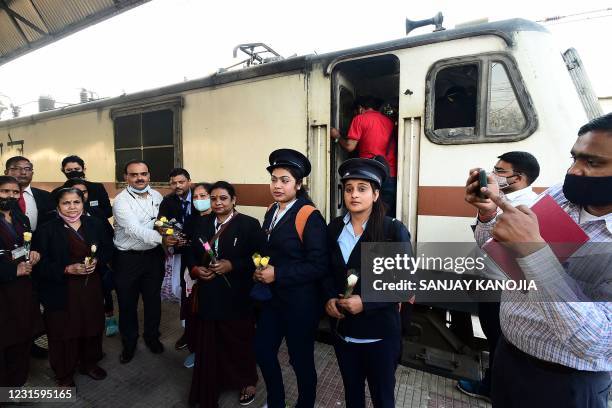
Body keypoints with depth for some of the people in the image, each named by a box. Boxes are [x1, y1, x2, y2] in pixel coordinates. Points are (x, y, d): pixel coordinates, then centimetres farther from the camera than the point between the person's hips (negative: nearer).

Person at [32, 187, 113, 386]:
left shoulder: (94, 224, 1)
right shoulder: (46, 230, -7)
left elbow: (108, 249, 6)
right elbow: (40, 264, -8)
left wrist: (96, 261, -13)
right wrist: (67, 269, -21)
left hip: (92, 288, 3)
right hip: (62, 291, -3)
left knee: (92, 327, 15)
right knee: (64, 332, 10)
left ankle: (89, 363, 39)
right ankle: (64, 373, 34)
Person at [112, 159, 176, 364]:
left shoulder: (157, 196, 2)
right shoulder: (121, 201, -14)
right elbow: (134, 229, -27)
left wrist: (168, 231, -5)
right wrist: (161, 239, -39)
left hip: (154, 255, 4)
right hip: (127, 258, -3)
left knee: (153, 299, 17)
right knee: (127, 303, 13)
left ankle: (152, 336, 40)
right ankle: (129, 343, 36)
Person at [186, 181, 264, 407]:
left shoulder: (249, 224, -9)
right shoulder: (201, 223, 8)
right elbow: (192, 254, 12)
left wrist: (232, 265, -20)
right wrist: (195, 269, -7)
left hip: (237, 296, -4)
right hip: (208, 294, 4)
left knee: (239, 341, 12)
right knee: (209, 343, 12)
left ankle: (247, 381, 39)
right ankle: (211, 385, 37)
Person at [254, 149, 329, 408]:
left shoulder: (310, 217, -19)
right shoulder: (271, 213, 6)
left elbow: (318, 266, -22)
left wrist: (278, 274, -22)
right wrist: (260, 269, -1)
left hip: (299, 303, -7)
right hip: (271, 297, 7)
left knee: (301, 360, 13)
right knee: (263, 351, 19)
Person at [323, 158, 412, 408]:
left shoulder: (394, 230, -15)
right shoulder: (334, 228, -1)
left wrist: (366, 303, -22)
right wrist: (329, 298, -11)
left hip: (380, 332, -3)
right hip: (343, 328, 4)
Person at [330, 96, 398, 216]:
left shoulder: (360, 118, 3)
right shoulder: (390, 121, 18)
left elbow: (349, 146, -4)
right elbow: (394, 147, 21)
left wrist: (337, 136, 16)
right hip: (392, 176, 5)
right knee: (388, 217, 7)